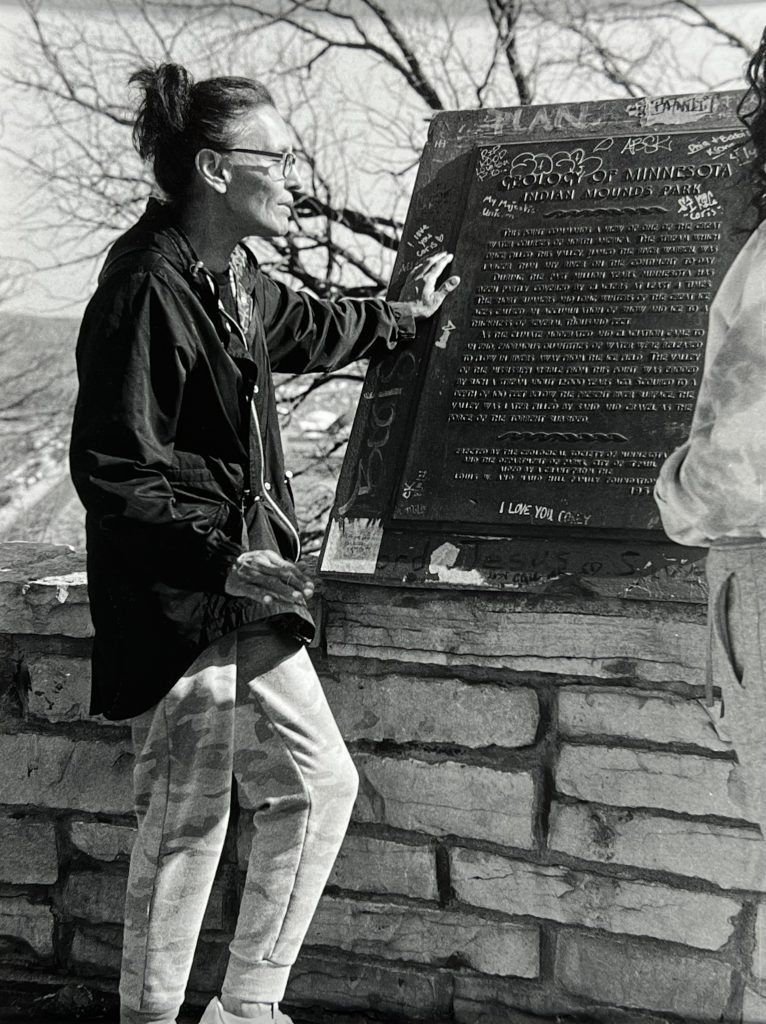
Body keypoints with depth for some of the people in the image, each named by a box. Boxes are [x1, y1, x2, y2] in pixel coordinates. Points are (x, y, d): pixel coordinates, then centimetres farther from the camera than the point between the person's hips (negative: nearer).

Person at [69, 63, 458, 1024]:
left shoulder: (232, 278, 9)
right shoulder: (148, 292, -20)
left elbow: (302, 329, 34)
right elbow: (109, 472, -20)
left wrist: (398, 316, 45)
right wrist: (222, 561, -25)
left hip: (244, 589, 10)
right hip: (177, 604, -10)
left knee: (319, 784, 12)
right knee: (188, 819, 0)